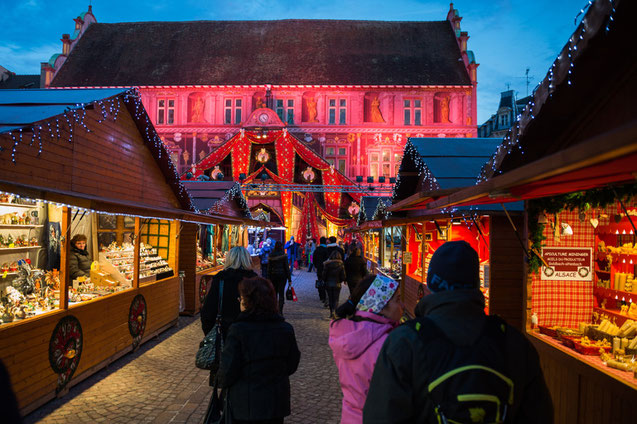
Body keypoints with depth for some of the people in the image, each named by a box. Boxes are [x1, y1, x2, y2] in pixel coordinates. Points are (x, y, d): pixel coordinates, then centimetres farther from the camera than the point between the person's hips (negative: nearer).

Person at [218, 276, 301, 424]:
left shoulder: (237, 330, -21)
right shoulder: (286, 329, -8)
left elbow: (228, 372, -16)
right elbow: (292, 366, 3)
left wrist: (222, 380, 6)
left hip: (245, 407, -3)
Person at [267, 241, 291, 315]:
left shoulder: (271, 256, -1)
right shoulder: (283, 255, -9)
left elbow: (269, 267, 2)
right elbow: (286, 267, -8)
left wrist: (269, 277, 10)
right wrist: (289, 278, -3)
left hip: (273, 275, 3)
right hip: (282, 275, -3)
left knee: (274, 293, 15)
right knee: (281, 293, 2)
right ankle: (280, 311, -2)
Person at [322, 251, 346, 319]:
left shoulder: (327, 264, -9)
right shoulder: (341, 265, -9)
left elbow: (324, 275, -5)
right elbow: (343, 277, -6)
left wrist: (325, 281, 14)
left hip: (328, 284, 1)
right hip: (337, 284, -1)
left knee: (330, 299, 15)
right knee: (336, 299, 6)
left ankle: (331, 312, 21)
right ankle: (334, 311, -13)